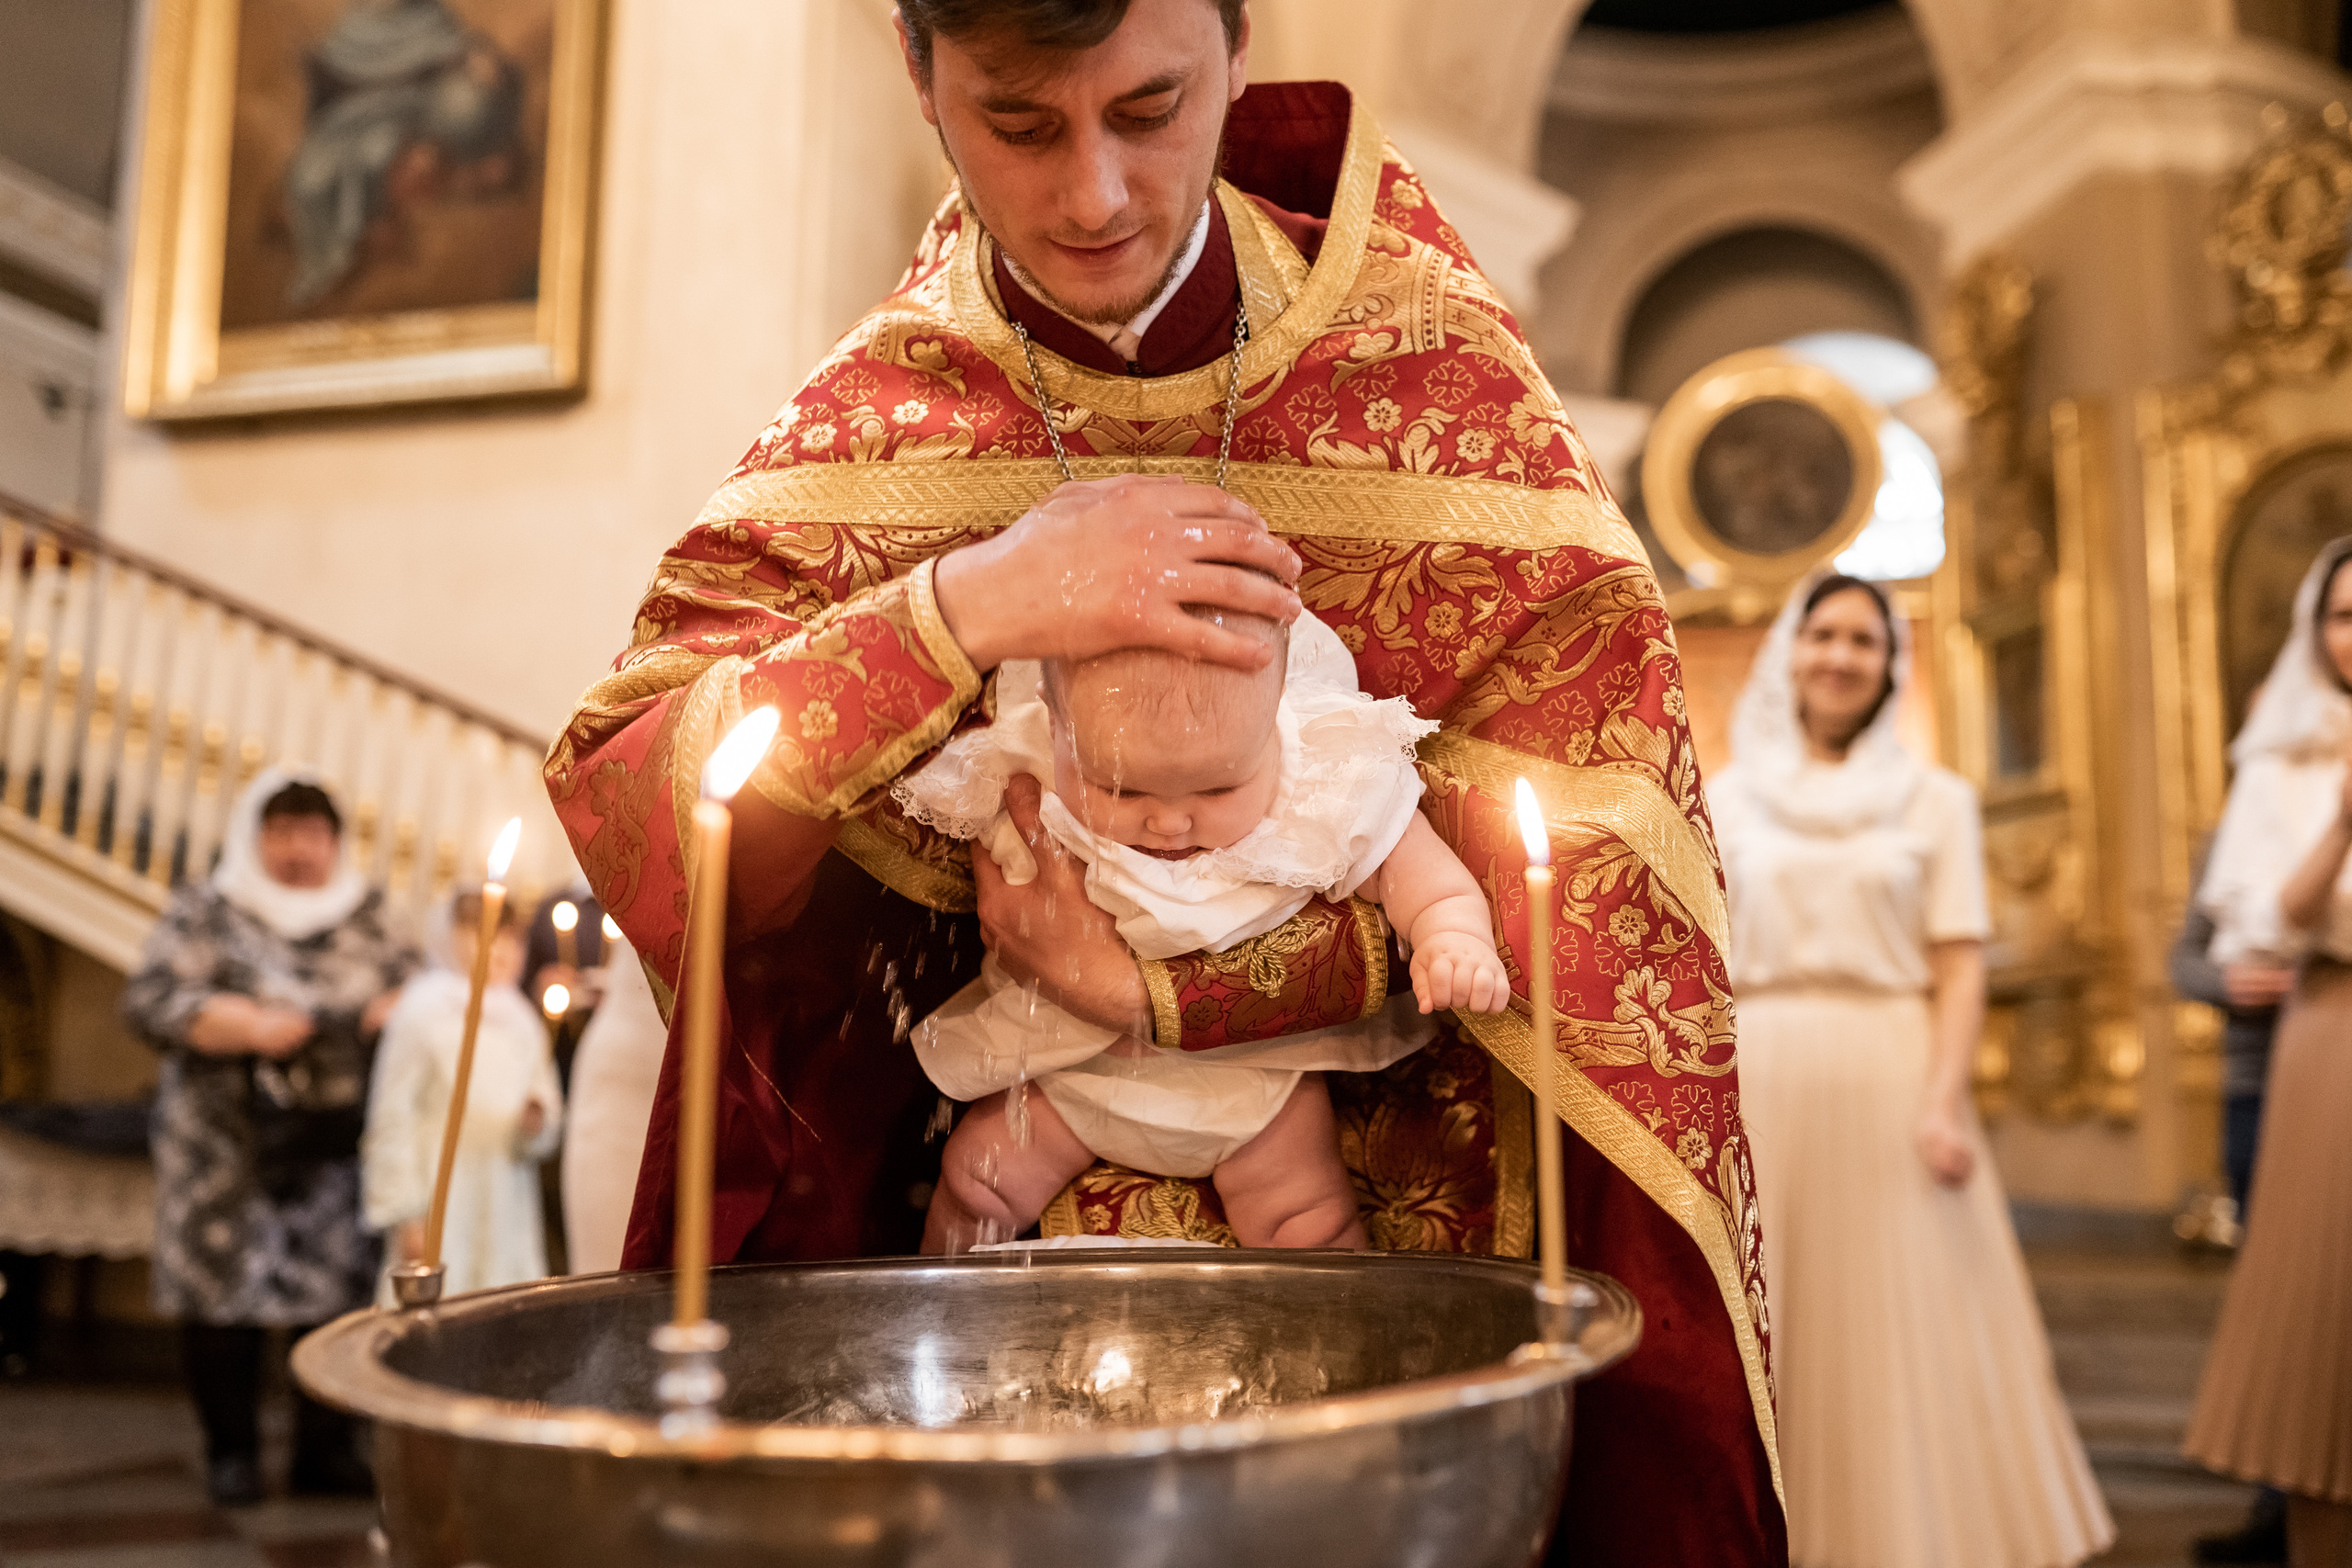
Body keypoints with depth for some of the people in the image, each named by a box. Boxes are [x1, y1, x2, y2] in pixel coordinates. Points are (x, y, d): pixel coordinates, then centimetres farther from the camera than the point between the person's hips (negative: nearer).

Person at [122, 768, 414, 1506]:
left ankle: (325, 1447, 14)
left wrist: (395, 1007, -5)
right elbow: (151, 998, -7)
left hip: (336, 1143, 2)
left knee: (340, 1286, 0)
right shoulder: (206, 911, 3)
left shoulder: (364, 917, 12)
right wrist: (251, 1026, -17)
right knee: (226, 1284, 1)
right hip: (230, 1144, -2)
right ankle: (230, 1452, 17)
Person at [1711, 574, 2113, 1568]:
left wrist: (1943, 1099, -12)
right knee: (1764, 1332, 4)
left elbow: (1959, 966, 1)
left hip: (1890, 1080, -1)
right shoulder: (1730, 797, 9)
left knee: (1905, 1337, 1)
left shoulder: (1936, 798, 7)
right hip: (1761, 1084, 1)